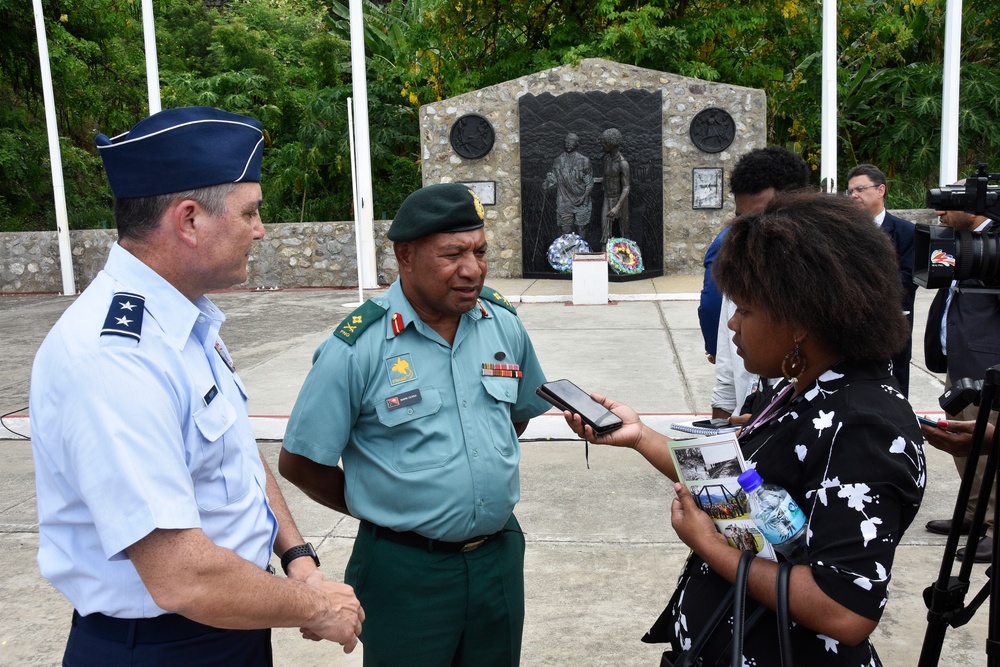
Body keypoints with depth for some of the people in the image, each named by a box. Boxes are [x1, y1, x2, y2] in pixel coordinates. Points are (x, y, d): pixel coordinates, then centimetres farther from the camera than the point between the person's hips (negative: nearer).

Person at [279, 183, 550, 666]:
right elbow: (299, 464, -9)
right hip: (407, 571, -4)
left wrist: (486, 477, 10)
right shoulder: (357, 349, -16)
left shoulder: (505, 325, -1)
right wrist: (380, 511, 0)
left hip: (500, 557, 5)